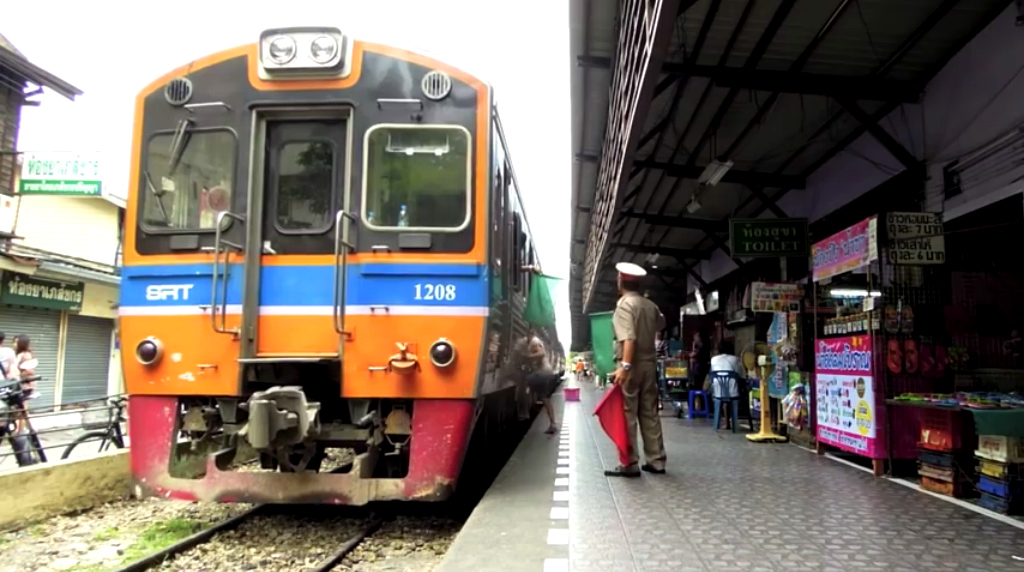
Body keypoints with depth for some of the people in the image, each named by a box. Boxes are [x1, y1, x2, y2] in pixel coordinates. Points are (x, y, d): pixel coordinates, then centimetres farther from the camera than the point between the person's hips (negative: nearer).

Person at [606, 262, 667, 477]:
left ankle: (630, 464, 0)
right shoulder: (650, 305, 10)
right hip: (649, 364, 7)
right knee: (650, 413, 11)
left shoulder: (624, 304, -12)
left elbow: (629, 338, -23)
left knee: (627, 415, -2)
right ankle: (656, 461, 15)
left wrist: (624, 366, -28)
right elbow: (661, 323, 30)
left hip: (632, 366, -7)